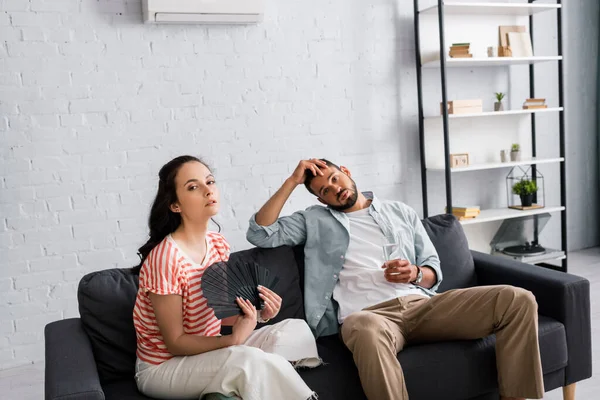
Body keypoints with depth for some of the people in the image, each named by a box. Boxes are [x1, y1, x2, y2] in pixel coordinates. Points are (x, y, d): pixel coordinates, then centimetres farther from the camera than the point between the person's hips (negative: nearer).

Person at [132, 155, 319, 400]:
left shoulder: (218, 245, -2)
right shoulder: (165, 258, -25)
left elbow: (221, 313, 3)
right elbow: (174, 343, -20)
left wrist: (259, 315, -16)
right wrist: (234, 339, -32)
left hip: (206, 352, 8)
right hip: (163, 367, -8)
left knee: (296, 330, -3)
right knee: (250, 360, -35)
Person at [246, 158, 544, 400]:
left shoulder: (401, 212, 24)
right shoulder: (314, 220, 19)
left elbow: (434, 272, 21)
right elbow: (259, 233, 6)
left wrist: (414, 273, -4)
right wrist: (292, 181, 7)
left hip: (421, 304, 4)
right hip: (369, 314, -3)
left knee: (517, 300, -16)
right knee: (368, 330, -44)